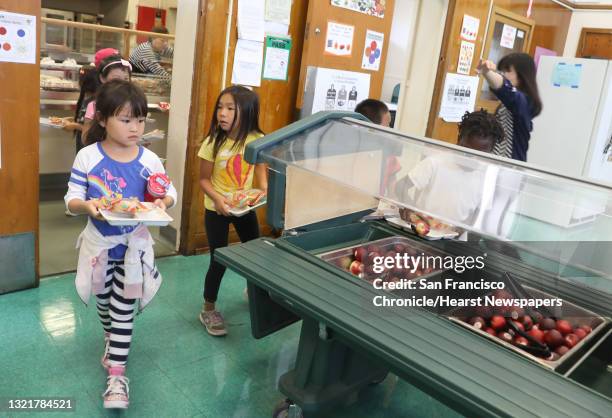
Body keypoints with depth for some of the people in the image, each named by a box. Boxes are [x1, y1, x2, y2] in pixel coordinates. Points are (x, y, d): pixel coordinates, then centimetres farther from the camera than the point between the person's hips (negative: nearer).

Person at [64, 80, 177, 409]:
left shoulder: (149, 159, -10)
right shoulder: (87, 157, -12)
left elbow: (169, 192, 0)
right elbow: (71, 199, -8)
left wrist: (162, 203, -23)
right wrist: (86, 205, -31)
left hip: (133, 243, -1)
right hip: (98, 241, 1)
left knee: (123, 307, 2)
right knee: (103, 300, 21)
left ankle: (116, 372, 11)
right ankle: (112, 339, 50)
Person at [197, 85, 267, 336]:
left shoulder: (257, 140, -9)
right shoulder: (213, 141, -16)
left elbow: (261, 173, 1)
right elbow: (204, 179, -10)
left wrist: (266, 193, -17)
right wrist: (217, 199, -27)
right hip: (216, 209, -3)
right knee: (219, 261, 0)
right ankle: (208, 311, 22)